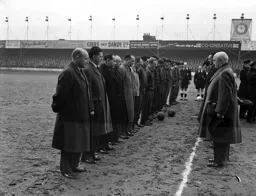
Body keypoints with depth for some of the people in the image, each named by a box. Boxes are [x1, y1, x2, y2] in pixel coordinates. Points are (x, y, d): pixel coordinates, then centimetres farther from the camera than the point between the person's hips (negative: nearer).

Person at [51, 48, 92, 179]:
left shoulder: (80, 72, 10)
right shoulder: (68, 73, -20)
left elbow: (86, 93, 15)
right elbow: (60, 94, -20)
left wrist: (90, 108, 11)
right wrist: (57, 108, -9)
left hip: (81, 115, 9)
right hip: (70, 116, -9)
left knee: (78, 142, 18)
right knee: (69, 144, 2)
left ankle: (74, 165, 32)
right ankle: (66, 169, 16)